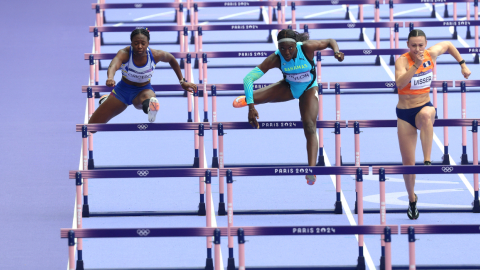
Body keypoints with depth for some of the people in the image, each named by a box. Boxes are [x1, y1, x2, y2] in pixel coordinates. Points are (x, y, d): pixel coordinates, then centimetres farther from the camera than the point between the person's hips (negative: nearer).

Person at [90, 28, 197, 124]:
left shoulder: (155, 55, -19)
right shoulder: (124, 53, -26)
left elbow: (171, 59, 5)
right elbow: (113, 66, -48)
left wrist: (182, 81, 9)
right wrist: (110, 78, -71)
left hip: (143, 90, -1)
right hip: (122, 90, 1)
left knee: (148, 96, -41)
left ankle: (150, 107, -75)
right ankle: (105, 101, 41)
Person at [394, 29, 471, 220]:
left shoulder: (432, 54, -5)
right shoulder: (402, 60, -17)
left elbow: (448, 45, 18)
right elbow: (400, 83, -37)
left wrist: (462, 65, 17)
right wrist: (416, 65, -44)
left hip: (425, 108, 1)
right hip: (405, 114, -1)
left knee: (426, 115, -40)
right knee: (408, 161, 2)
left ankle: (427, 161, -39)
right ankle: (412, 199, 27)